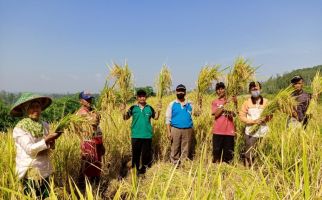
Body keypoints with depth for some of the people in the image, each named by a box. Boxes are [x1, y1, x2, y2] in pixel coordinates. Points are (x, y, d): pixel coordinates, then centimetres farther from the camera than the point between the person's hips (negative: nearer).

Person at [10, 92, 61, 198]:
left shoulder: (45, 125, 4)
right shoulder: (19, 129, -10)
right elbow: (29, 149, -19)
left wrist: (49, 145, -12)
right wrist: (46, 140, -27)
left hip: (45, 171, 5)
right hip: (30, 172, -5)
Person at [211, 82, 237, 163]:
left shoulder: (231, 101, 8)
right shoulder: (215, 102, 7)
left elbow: (234, 114, -6)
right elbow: (215, 114, -9)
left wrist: (235, 104, -21)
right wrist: (224, 104, -13)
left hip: (229, 131, 1)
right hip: (218, 131, -1)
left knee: (228, 153, 5)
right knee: (216, 151, 2)